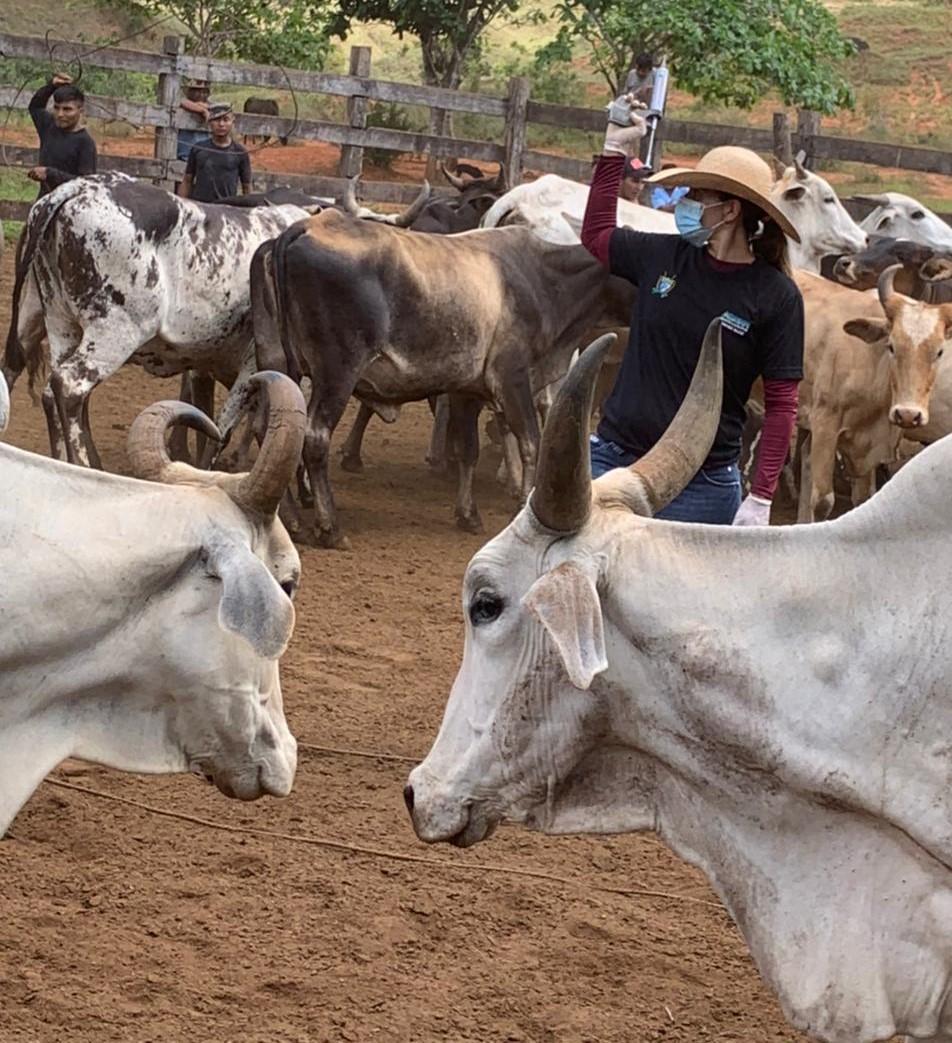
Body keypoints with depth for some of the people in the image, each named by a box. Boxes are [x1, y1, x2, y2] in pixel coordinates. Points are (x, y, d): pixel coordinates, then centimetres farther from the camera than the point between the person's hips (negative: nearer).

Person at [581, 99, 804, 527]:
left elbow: (782, 404, -7)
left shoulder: (775, 296, -8)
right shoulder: (663, 257, 4)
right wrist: (615, 151, 20)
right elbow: (596, 234, 25)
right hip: (611, 459, 4)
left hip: (702, 483, -4)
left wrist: (761, 497, -14)